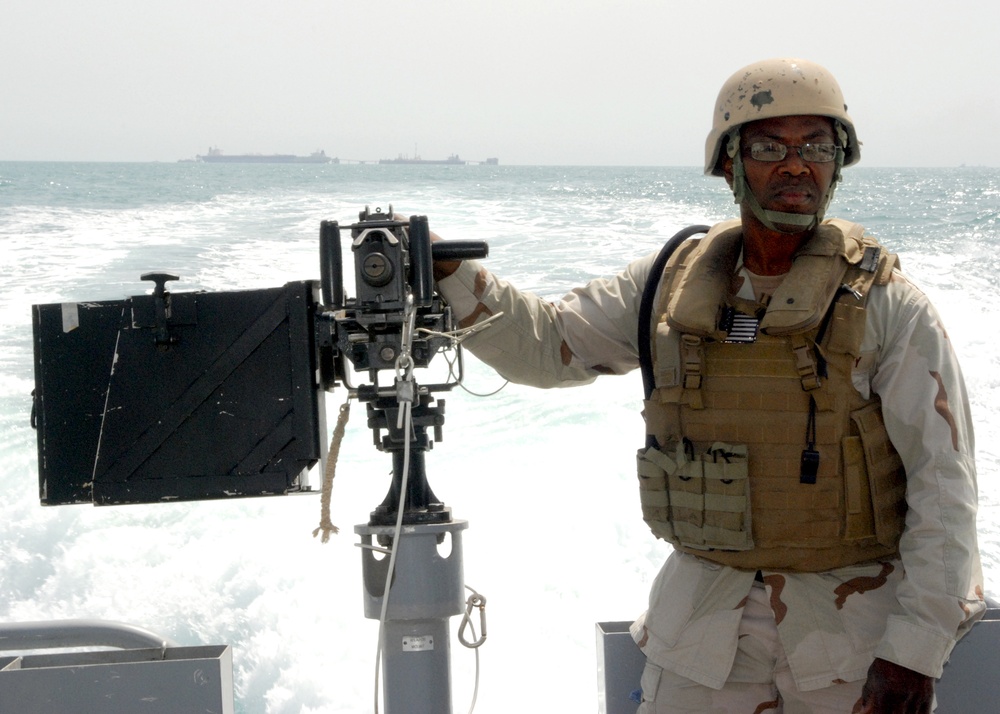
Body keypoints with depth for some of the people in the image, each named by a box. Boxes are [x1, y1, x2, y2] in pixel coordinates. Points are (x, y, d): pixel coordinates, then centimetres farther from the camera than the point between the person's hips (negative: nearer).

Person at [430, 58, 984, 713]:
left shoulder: (887, 304, -9)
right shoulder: (677, 283, 2)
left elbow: (945, 485, -10)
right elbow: (546, 345, 11)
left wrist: (915, 651, -16)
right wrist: (448, 272, -4)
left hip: (853, 627, -2)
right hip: (705, 620, 3)